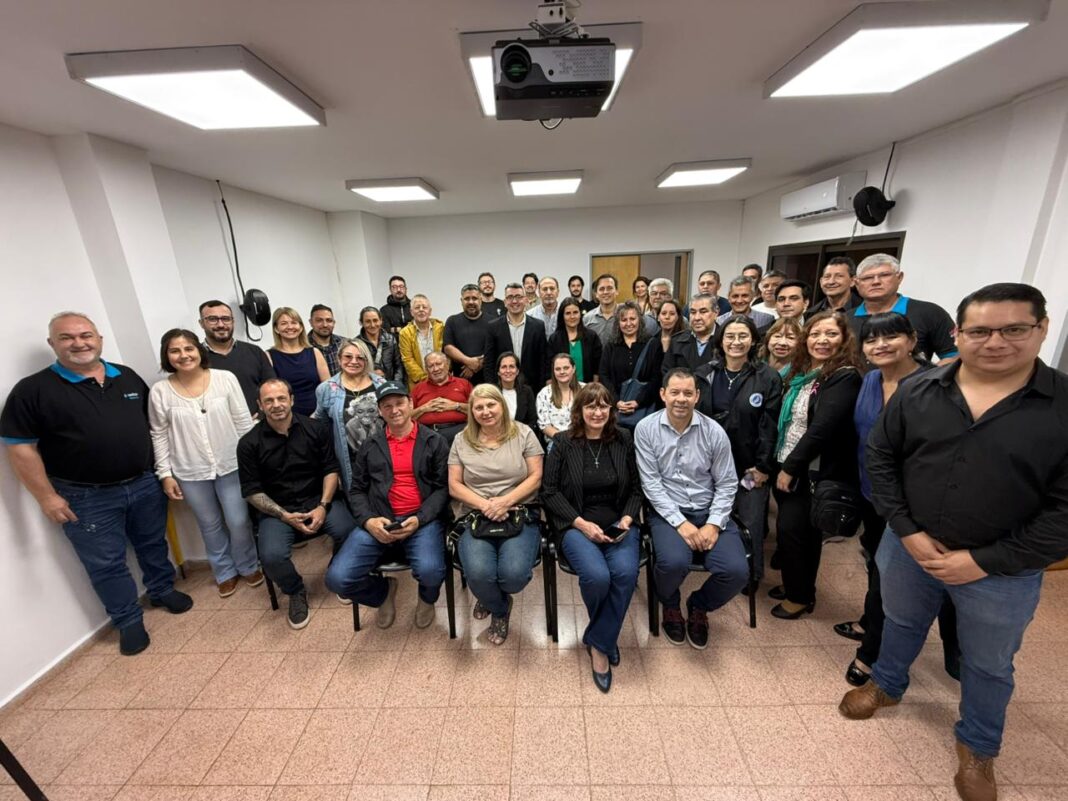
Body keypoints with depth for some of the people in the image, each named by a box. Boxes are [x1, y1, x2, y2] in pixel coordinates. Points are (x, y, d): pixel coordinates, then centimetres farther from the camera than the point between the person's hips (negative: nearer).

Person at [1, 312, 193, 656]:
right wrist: (46, 497, -12)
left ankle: (163, 590, 41)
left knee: (153, 545, 19)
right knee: (106, 564, 10)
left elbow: (152, 422, 12)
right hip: (86, 498, -3)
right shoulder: (33, 390, -9)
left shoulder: (128, 377, 3)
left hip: (145, 484, 3)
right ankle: (128, 621, 27)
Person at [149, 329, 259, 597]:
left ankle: (248, 566, 31)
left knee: (239, 522, 7)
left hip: (231, 466, -1)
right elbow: (159, 435, 2)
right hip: (190, 474, 2)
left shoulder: (226, 379, -7)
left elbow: (243, 422, -3)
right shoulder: (159, 391, -4)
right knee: (210, 525, 17)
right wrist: (165, 474, 1)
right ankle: (225, 572, 37)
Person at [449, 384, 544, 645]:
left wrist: (505, 502, -15)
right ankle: (500, 608, 15)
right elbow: (454, 485, 5)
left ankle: (491, 600, 18)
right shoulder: (462, 440, 8)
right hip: (475, 517, 1)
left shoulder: (523, 434, 4)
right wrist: (485, 505, -12)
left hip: (519, 516, -1)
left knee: (514, 574, -26)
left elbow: (536, 477, 0)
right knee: (478, 574, -27)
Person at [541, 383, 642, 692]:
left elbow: (635, 489, 11)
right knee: (597, 575, -27)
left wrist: (627, 520, -6)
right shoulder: (563, 443, 1)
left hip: (618, 522, 2)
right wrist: (582, 524, -12)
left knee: (626, 572, -27)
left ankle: (599, 643, -2)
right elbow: (549, 492, -2)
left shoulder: (623, 440, 8)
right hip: (576, 524, -2)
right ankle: (607, 637, 9)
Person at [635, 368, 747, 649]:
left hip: (709, 512, 3)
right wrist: (680, 522, -16)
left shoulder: (714, 432, -2)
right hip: (667, 512, -2)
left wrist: (714, 524, -11)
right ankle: (670, 605, 11)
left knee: (737, 571, -19)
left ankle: (698, 606, 19)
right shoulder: (646, 428, -6)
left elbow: (726, 484, 2)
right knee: (674, 562, -30)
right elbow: (651, 483, -8)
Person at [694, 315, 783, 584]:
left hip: (750, 465, -2)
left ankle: (752, 574, 31)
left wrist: (764, 466, -10)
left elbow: (770, 426, -8)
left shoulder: (768, 378, -6)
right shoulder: (704, 374, 2)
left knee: (751, 522, 8)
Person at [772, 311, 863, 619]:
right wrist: (781, 465, 9)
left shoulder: (845, 377, -15)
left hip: (814, 473, -7)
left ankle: (801, 596, 21)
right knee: (790, 529, 15)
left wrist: (791, 467, -17)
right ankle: (795, 584, 34)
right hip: (788, 467, 7)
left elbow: (822, 429, -22)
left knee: (792, 530, 0)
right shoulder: (801, 372, 10)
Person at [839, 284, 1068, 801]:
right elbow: (879, 458, -3)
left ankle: (977, 746, 48)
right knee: (901, 623, 25)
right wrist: (906, 530, -10)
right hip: (908, 546, 1)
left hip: (1003, 570, -1)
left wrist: (985, 561, -15)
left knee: (988, 664, 21)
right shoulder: (917, 392, -8)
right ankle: (887, 685, 52)